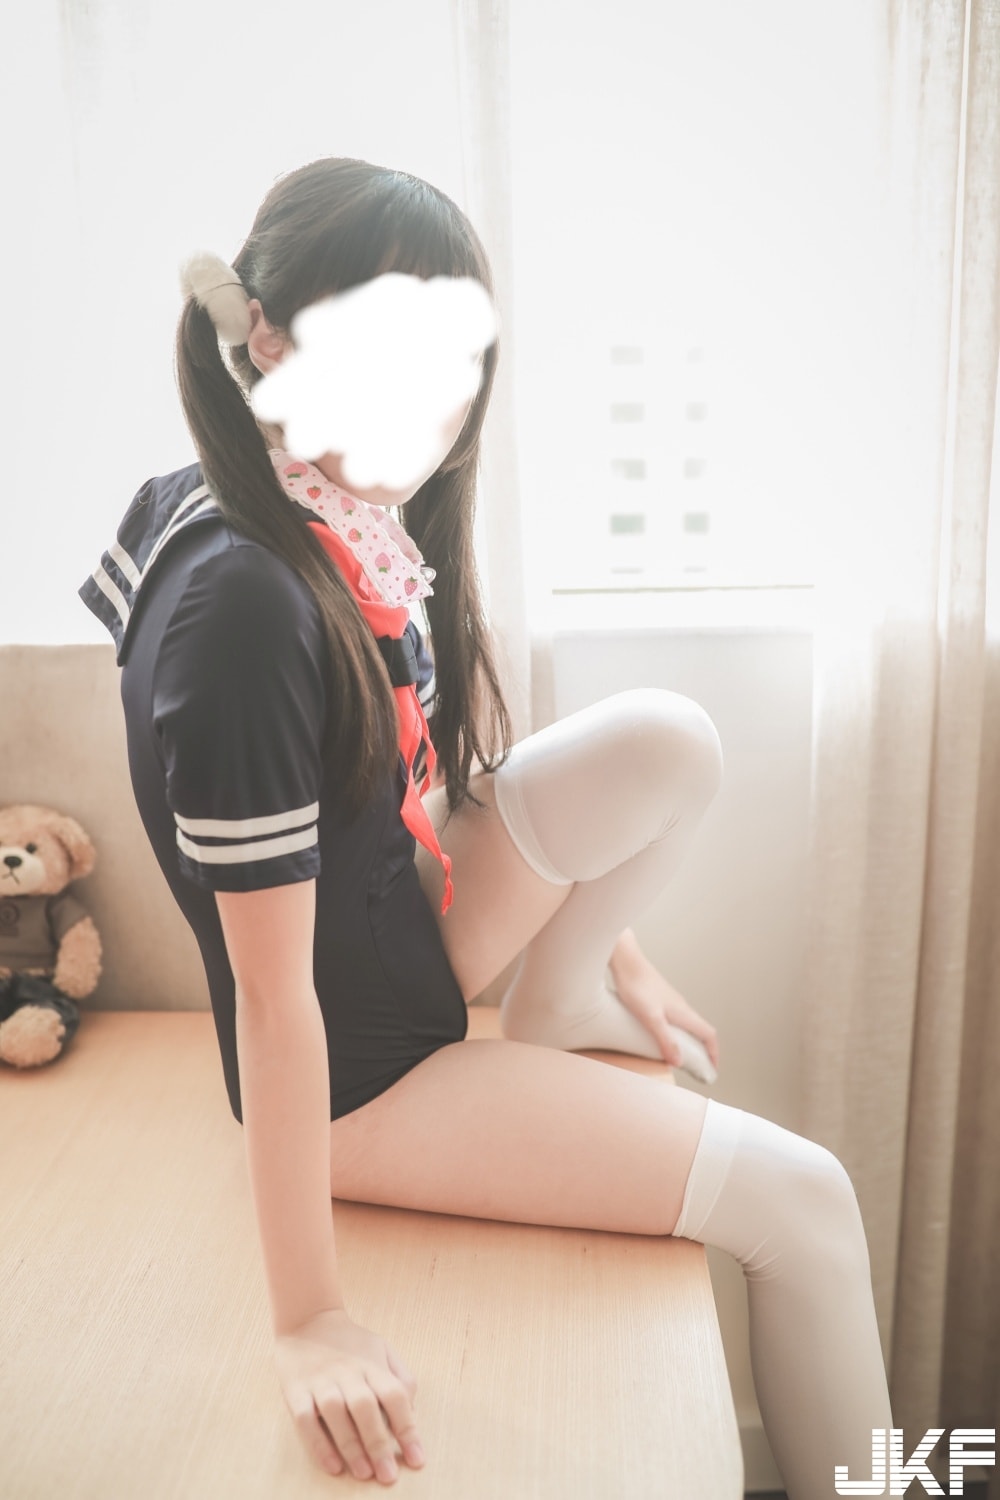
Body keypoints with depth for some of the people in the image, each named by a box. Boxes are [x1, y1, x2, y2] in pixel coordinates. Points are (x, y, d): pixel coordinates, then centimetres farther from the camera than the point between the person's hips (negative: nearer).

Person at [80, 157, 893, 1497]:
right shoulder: (243, 605, -30)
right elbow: (270, 985, -28)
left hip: (415, 924, 7)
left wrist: (602, 937, 17)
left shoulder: (362, 518, -4)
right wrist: (310, 1322, -20)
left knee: (669, 740, -13)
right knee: (800, 1199, -5)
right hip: (359, 1070, -7)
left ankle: (554, 1013, 9)